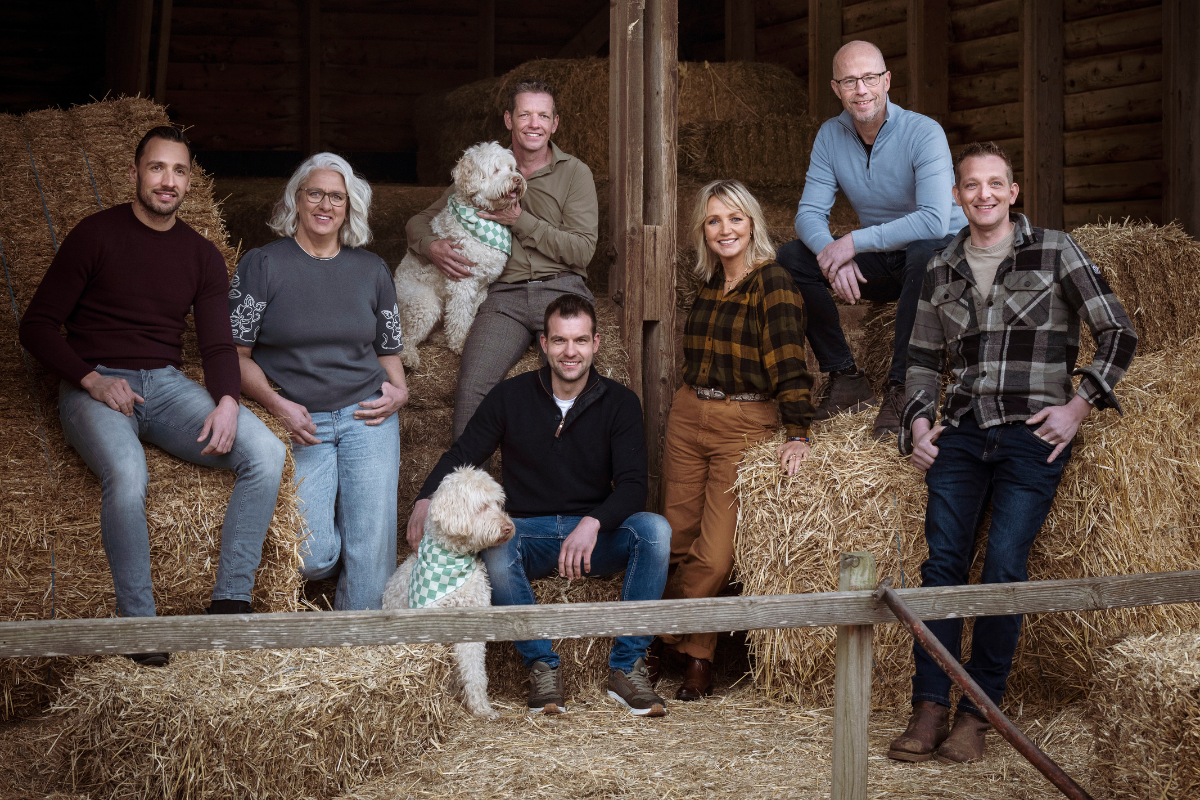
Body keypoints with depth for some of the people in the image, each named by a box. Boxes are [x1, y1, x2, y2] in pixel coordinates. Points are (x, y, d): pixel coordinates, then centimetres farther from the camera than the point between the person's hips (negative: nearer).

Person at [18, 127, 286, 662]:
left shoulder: (202, 256, 13)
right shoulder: (96, 235, 0)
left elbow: (218, 343, 9)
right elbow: (37, 326, 0)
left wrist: (227, 401, -13)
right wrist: (92, 379, -16)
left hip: (165, 384, 4)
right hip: (95, 387, -4)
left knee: (266, 452, -21)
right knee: (127, 474, -37)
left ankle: (230, 600, -14)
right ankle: (137, 620, -22)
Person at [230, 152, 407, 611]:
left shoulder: (372, 270, 13)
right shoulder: (262, 265, 1)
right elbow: (237, 354, 0)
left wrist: (398, 392, -1)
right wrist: (278, 405, -14)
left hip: (367, 416, 3)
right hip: (299, 423, -2)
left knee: (373, 544, -9)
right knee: (313, 556, -15)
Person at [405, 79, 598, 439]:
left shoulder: (574, 173, 11)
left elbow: (582, 249, 1)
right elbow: (421, 221, 24)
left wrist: (521, 220, -4)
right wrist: (431, 246, 0)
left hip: (563, 291, -1)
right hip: (505, 293, 1)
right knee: (471, 390, -23)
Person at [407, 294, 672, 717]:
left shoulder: (620, 403, 2)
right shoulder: (510, 396, 3)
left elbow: (632, 485, -7)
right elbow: (462, 454, 5)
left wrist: (593, 523, -28)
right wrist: (426, 499, -17)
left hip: (596, 536, 1)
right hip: (529, 531, -1)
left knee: (655, 529, -29)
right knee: (494, 549, -35)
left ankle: (627, 666, -20)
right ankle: (542, 665, -18)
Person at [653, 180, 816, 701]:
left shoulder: (772, 281, -11)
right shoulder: (709, 283, 12)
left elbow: (788, 360, -17)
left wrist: (798, 433, -23)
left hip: (745, 423, -7)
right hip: (687, 417, 7)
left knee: (714, 555, -8)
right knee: (677, 541, 5)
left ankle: (666, 641, 9)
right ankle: (694, 655, 17)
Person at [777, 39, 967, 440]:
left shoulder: (923, 132, -20)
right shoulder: (831, 135, -3)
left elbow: (935, 221, -32)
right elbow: (809, 213, -6)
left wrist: (854, 242, -32)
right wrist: (834, 256, -28)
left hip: (939, 255, -6)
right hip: (880, 265, 6)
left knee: (924, 253, -40)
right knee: (791, 257, -11)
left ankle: (901, 387, -30)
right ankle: (845, 378, -8)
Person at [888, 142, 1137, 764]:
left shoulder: (1055, 252, 2)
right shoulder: (942, 270, 14)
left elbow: (1118, 334, 3)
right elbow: (923, 357, 22)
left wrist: (1077, 406, -5)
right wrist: (919, 421, 7)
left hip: (1032, 434, -3)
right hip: (961, 432, 4)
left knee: (1004, 568, -11)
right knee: (943, 562, -6)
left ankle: (977, 712, -2)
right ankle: (930, 707, -3)